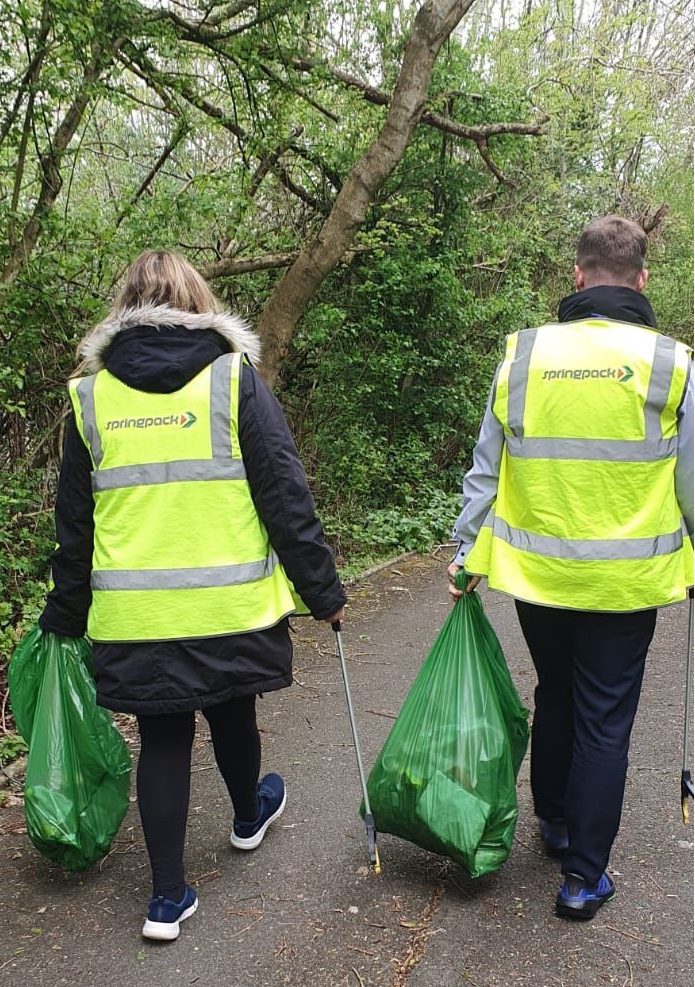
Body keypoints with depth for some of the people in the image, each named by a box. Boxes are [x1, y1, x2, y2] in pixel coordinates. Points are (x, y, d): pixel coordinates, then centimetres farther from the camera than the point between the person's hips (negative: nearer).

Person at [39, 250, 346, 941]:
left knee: (162, 737, 13)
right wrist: (323, 591, -1)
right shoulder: (235, 379, -6)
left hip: (134, 616, 1)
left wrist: (66, 615, 18)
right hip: (230, 603, -1)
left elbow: (73, 522, 8)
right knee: (231, 714, 21)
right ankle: (248, 814, 49)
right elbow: (286, 498, -8)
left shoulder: (90, 396, 1)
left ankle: (168, 897, 20)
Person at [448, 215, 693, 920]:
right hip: (626, 583, -2)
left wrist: (467, 554, 10)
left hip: (535, 573, 3)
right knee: (605, 721, 9)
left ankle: (554, 822, 42)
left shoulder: (521, 355, -2)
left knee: (554, 697, 23)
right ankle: (583, 878, 19)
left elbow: (486, 469, 2)